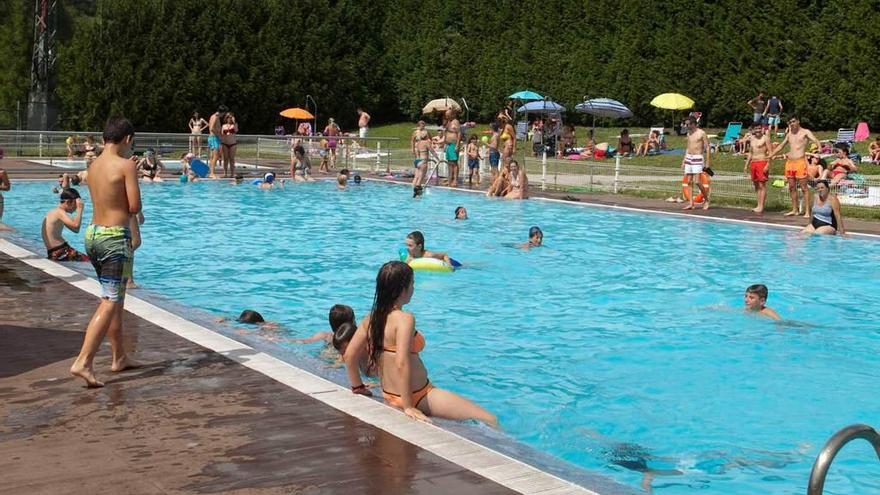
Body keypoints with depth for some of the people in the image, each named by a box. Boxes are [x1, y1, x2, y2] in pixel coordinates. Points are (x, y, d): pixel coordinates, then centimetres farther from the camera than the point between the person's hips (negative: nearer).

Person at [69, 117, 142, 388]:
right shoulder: (126, 165, -11)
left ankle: (120, 357, 28)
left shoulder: (93, 166, 11)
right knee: (110, 302, -7)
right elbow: (134, 207, -13)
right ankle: (83, 362, -16)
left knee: (114, 298, 19)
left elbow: (105, 200, 12)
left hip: (93, 233, 8)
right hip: (115, 236, -8)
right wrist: (127, 210, 6)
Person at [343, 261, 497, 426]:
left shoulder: (370, 319, 1)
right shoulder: (404, 318, -21)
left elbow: (349, 355, 5)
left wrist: (358, 388, 16)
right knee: (490, 421, -6)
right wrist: (408, 407, -26)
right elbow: (402, 364, -30)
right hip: (418, 397, -9)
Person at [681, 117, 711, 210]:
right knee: (689, 182, 3)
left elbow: (707, 148, -7)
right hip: (688, 157, 7)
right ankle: (691, 203, 4)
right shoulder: (689, 134, 14)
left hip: (698, 158, -7)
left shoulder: (702, 133, -7)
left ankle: (706, 200, 3)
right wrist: (683, 161, 17)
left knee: (697, 181, -14)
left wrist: (707, 162, -12)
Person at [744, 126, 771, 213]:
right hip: (753, 163, 7)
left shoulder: (765, 138, -4)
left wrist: (768, 164, -18)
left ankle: (761, 206, -10)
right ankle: (758, 206, 11)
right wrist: (746, 165, 18)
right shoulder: (751, 139, 16)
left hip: (762, 162, -7)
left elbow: (770, 152, -9)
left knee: (762, 185, -8)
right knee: (757, 185, 8)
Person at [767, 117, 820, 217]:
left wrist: (819, 147, -36)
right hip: (789, 162, 6)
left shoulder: (805, 132, 0)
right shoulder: (789, 134, 18)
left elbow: (815, 140, -15)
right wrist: (771, 155, 28)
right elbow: (781, 146, 28)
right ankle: (794, 210, 16)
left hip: (800, 162, -6)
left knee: (804, 187, -6)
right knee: (791, 187, 8)